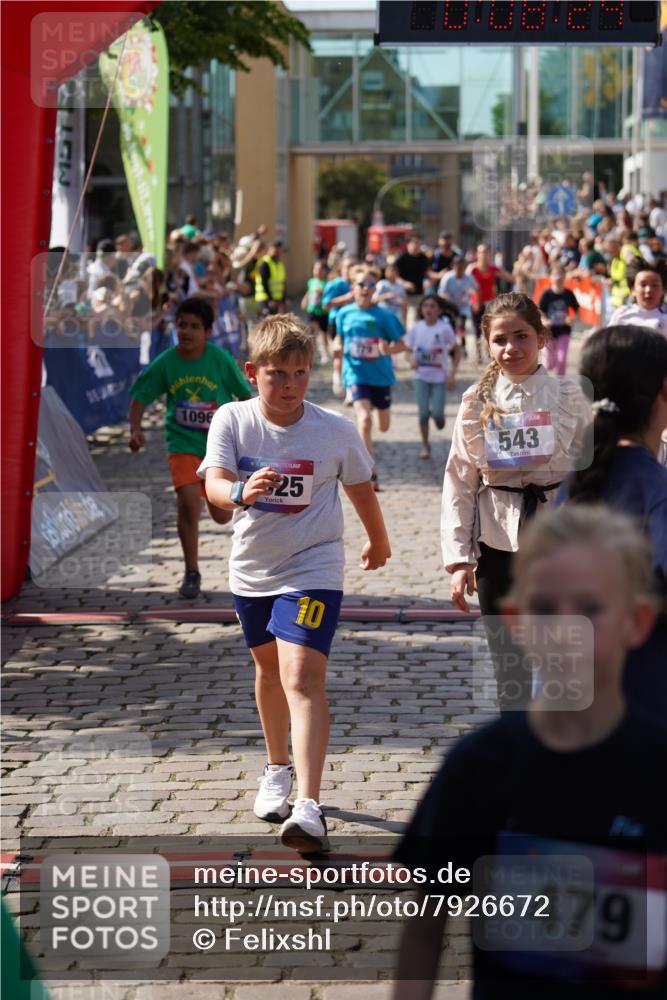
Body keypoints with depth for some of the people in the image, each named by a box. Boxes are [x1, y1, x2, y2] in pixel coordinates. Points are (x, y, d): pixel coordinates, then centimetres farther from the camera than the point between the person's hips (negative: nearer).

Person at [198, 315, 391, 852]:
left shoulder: (336, 430, -12)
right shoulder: (232, 420, -9)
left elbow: (360, 487, 6)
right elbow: (214, 484, -22)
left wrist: (378, 541, 21)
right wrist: (241, 491, -45)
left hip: (312, 570, -4)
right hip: (252, 568, 4)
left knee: (303, 677, -19)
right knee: (269, 668, 22)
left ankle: (309, 808, -26)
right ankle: (278, 768, 46)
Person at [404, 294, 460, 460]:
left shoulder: (444, 328, -10)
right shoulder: (417, 328, -3)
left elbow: (457, 350, -3)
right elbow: (407, 346, 9)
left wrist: (452, 374, -9)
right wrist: (413, 359, -13)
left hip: (439, 376, -2)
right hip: (421, 376, 2)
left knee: (437, 412, -9)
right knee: (423, 413, -1)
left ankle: (439, 417, 29)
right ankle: (425, 446, 13)